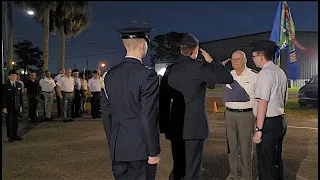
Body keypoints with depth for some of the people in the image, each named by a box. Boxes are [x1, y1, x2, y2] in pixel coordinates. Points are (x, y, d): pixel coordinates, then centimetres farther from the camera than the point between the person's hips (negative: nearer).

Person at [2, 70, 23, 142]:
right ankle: (10, 136, 13)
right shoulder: (5, 86, -6)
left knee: (15, 121, 8)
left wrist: (21, 105, 8)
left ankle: (15, 135, 18)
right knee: (9, 122, 3)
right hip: (9, 108, -4)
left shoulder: (19, 85, 8)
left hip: (16, 107, 4)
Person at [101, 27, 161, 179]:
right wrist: (153, 152, -8)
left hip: (117, 149, 6)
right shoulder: (147, 75, -15)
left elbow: (106, 113, 9)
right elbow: (148, 117, -17)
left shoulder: (110, 74, 4)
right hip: (140, 149, -6)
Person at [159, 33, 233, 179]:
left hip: (175, 127, 6)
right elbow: (228, 78, -9)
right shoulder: (199, 67, -11)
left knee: (178, 168, 18)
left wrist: (164, 126, 15)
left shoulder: (170, 70, 5)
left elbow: (163, 99, 7)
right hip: (194, 128, -5)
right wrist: (211, 60, 3)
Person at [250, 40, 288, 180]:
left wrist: (259, 129, -19)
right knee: (276, 161, 21)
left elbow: (263, 102, -21)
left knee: (266, 165, -1)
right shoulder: (281, 72, 13)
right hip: (280, 121, 10)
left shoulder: (265, 73, -15)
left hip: (269, 124, -9)